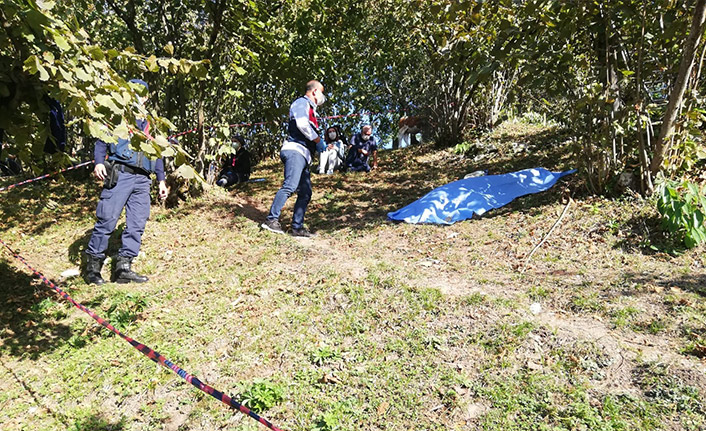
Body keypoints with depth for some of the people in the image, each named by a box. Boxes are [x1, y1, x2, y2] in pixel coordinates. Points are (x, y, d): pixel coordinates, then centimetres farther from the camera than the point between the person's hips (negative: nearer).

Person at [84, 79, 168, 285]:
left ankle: (124, 267, 8)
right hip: (119, 175, -4)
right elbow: (102, 141, 7)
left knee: (137, 225, 1)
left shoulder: (151, 123, 22)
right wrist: (99, 162, -12)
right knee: (107, 219, -9)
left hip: (142, 180, 4)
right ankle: (93, 266, 3)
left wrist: (161, 180, 21)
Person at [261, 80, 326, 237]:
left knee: (305, 193, 3)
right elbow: (302, 124, -17)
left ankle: (297, 227, 3)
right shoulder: (302, 103, 1)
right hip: (295, 150, -10)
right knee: (290, 186, -23)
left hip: (304, 156, 10)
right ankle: (272, 219, -23)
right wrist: (316, 138, -5)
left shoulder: (310, 109, 31)